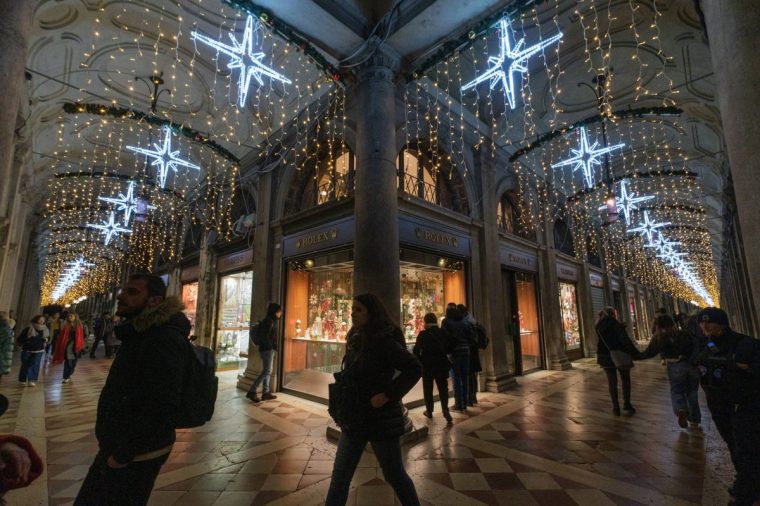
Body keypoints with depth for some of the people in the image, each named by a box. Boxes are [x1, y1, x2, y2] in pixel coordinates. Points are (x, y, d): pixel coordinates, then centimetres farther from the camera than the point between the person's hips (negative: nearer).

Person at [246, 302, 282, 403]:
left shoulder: (272, 321, 15)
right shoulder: (269, 321, -14)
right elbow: (264, 336, -22)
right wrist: (271, 346, -15)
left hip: (269, 349, 10)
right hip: (268, 349, -10)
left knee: (267, 371, 12)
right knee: (267, 371, -8)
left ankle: (266, 392, 18)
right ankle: (252, 391, -5)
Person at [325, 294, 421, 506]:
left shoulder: (385, 342, -20)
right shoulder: (356, 340, 5)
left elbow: (414, 368, -24)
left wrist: (388, 394, -26)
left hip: (381, 419, -7)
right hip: (355, 419, 7)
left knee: (394, 475, 13)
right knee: (340, 476, 14)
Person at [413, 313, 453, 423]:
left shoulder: (422, 334, -12)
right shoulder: (444, 333, -6)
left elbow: (416, 351, -13)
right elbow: (450, 348, 0)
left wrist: (421, 360, 3)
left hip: (427, 365, -2)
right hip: (442, 364, 2)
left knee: (428, 389, 13)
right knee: (443, 388, 10)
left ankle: (429, 411, 22)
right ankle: (445, 410, -2)